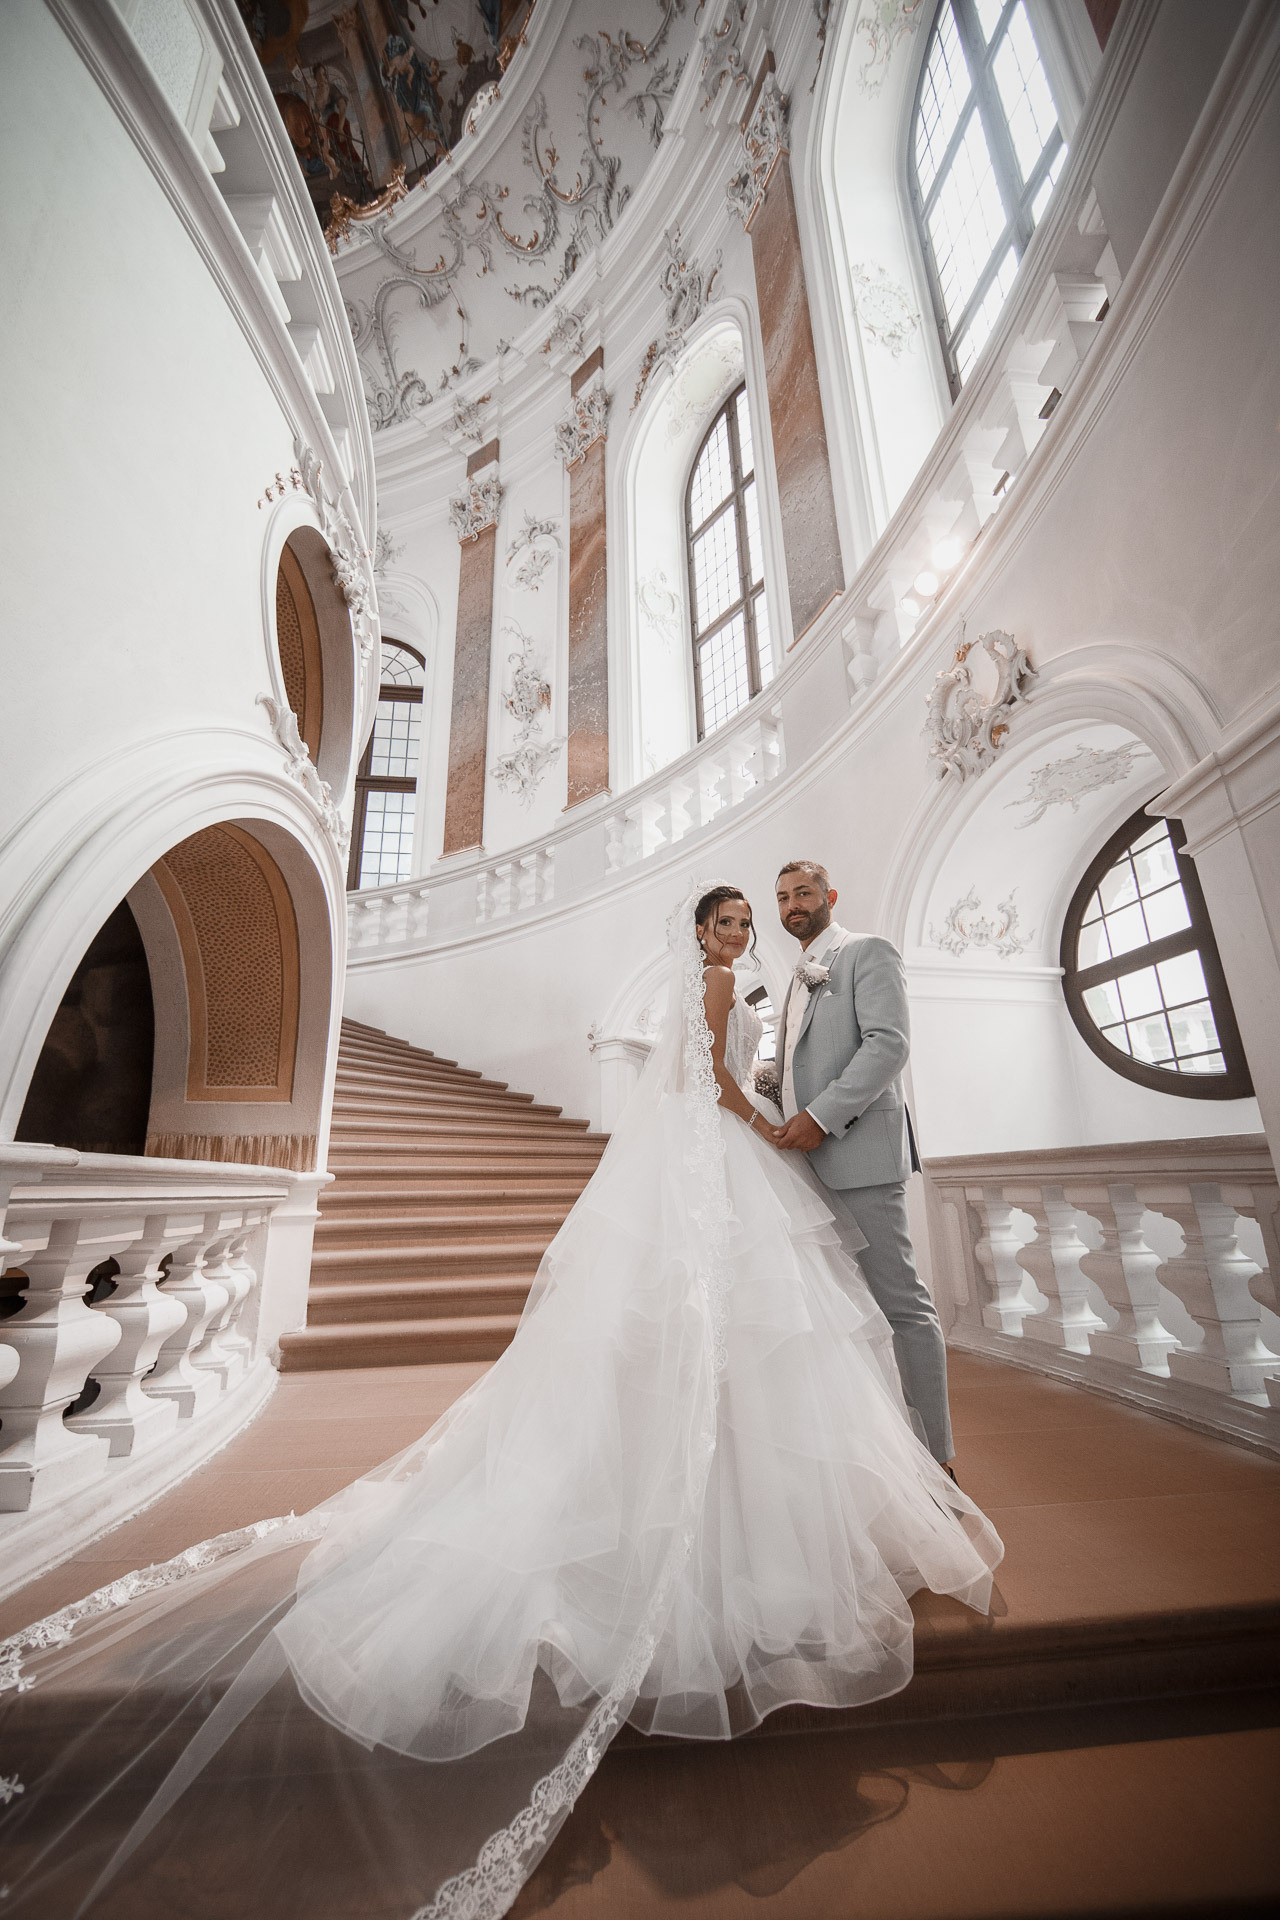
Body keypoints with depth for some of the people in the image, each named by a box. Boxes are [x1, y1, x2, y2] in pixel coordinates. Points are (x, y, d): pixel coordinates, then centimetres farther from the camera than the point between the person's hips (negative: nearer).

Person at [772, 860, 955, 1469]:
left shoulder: (867, 952, -1)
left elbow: (889, 1042, -15)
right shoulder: (798, 978, 23)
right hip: (810, 1159, 8)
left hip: (857, 1150, -8)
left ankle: (934, 1458, 10)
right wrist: (786, 1120, 12)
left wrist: (821, 1116, -20)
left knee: (901, 1305, -1)